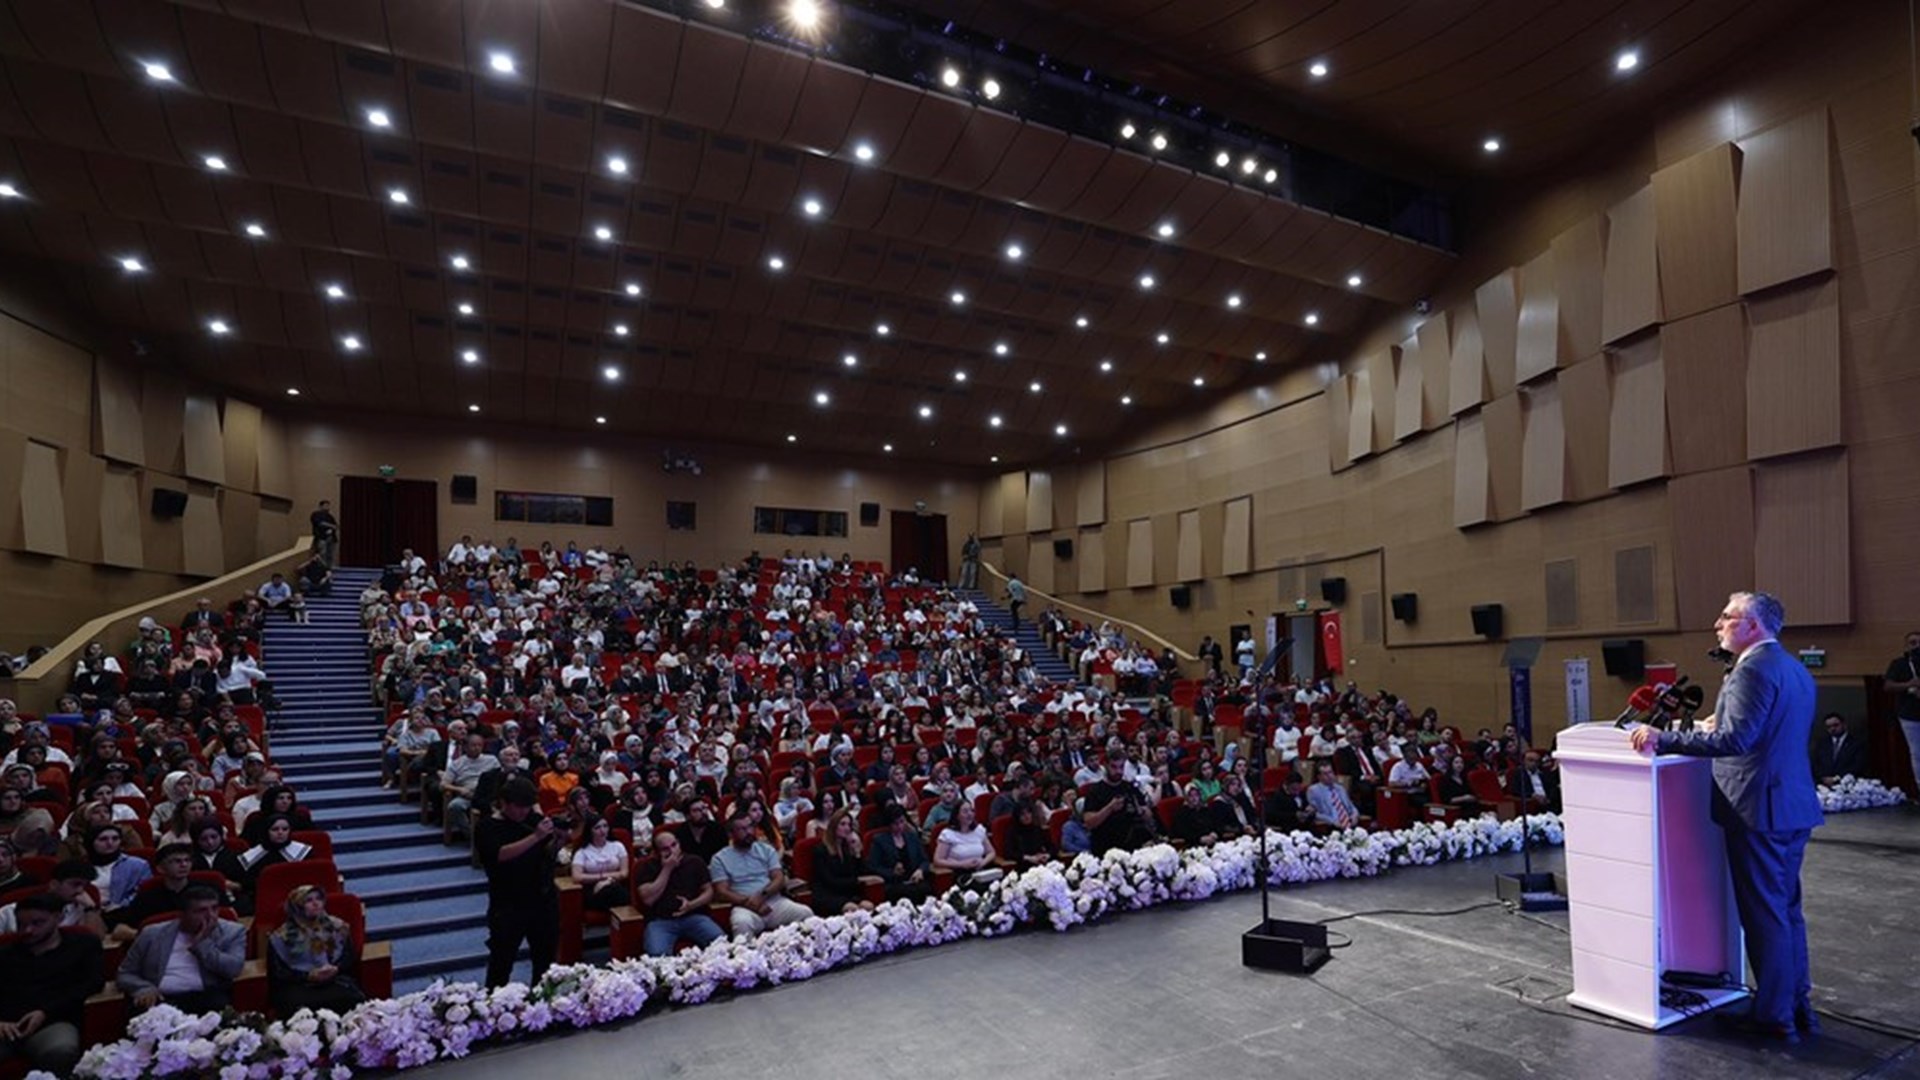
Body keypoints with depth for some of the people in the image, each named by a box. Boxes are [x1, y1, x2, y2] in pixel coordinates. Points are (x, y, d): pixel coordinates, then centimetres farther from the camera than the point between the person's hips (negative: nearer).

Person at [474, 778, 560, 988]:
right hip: (507, 906, -4)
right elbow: (500, 854, -25)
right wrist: (535, 837, -34)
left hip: (543, 900, 4)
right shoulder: (488, 827, -9)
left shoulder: (534, 819, 2)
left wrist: (555, 840, -13)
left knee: (545, 957, 15)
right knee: (501, 962, 4)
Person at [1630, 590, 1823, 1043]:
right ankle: (1799, 1005, 28)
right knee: (1787, 909, 19)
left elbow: (1734, 739, -26)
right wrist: (1719, 726, 19)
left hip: (1758, 807, -10)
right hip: (1795, 806, 10)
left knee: (1764, 915, 1)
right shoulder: (1795, 669, 13)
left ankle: (1775, 1016, 12)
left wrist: (1662, 740, -25)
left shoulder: (1753, 669, -18)